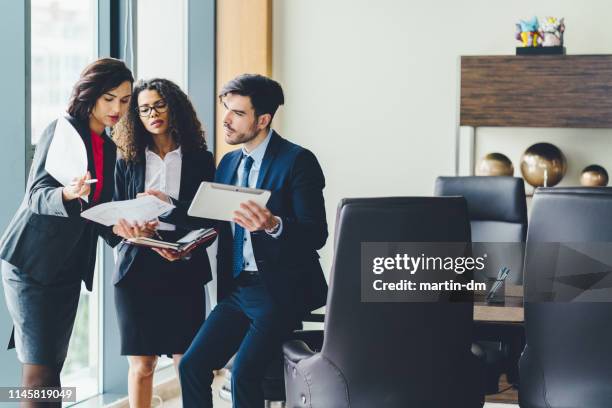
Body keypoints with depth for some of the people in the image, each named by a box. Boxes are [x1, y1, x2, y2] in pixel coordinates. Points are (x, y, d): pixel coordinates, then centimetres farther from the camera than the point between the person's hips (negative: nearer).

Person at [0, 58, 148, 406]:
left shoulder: (109, 148, 12)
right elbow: (37, 195, -17)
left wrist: (121, 228, -9)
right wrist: (68, 194, -38)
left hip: (69, 269, 7)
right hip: (31, 263, -7)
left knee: (52, 368, 7)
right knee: (39, 368, -10)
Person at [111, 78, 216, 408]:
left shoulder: (200, 160, 7)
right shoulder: (128, 162, 10)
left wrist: (169, 205, -13)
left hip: (184, 270, -1)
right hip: (137, 268, 1)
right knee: (141, 365, 0)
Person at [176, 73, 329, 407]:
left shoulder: (297, 161, -10)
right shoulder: (228, 163, 13)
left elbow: (316, 234, -17)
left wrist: (273, 226, -35)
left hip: (280, 290, -7)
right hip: (236, 289, 7)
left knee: (243, 374, -22)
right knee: (191, 365, -6)